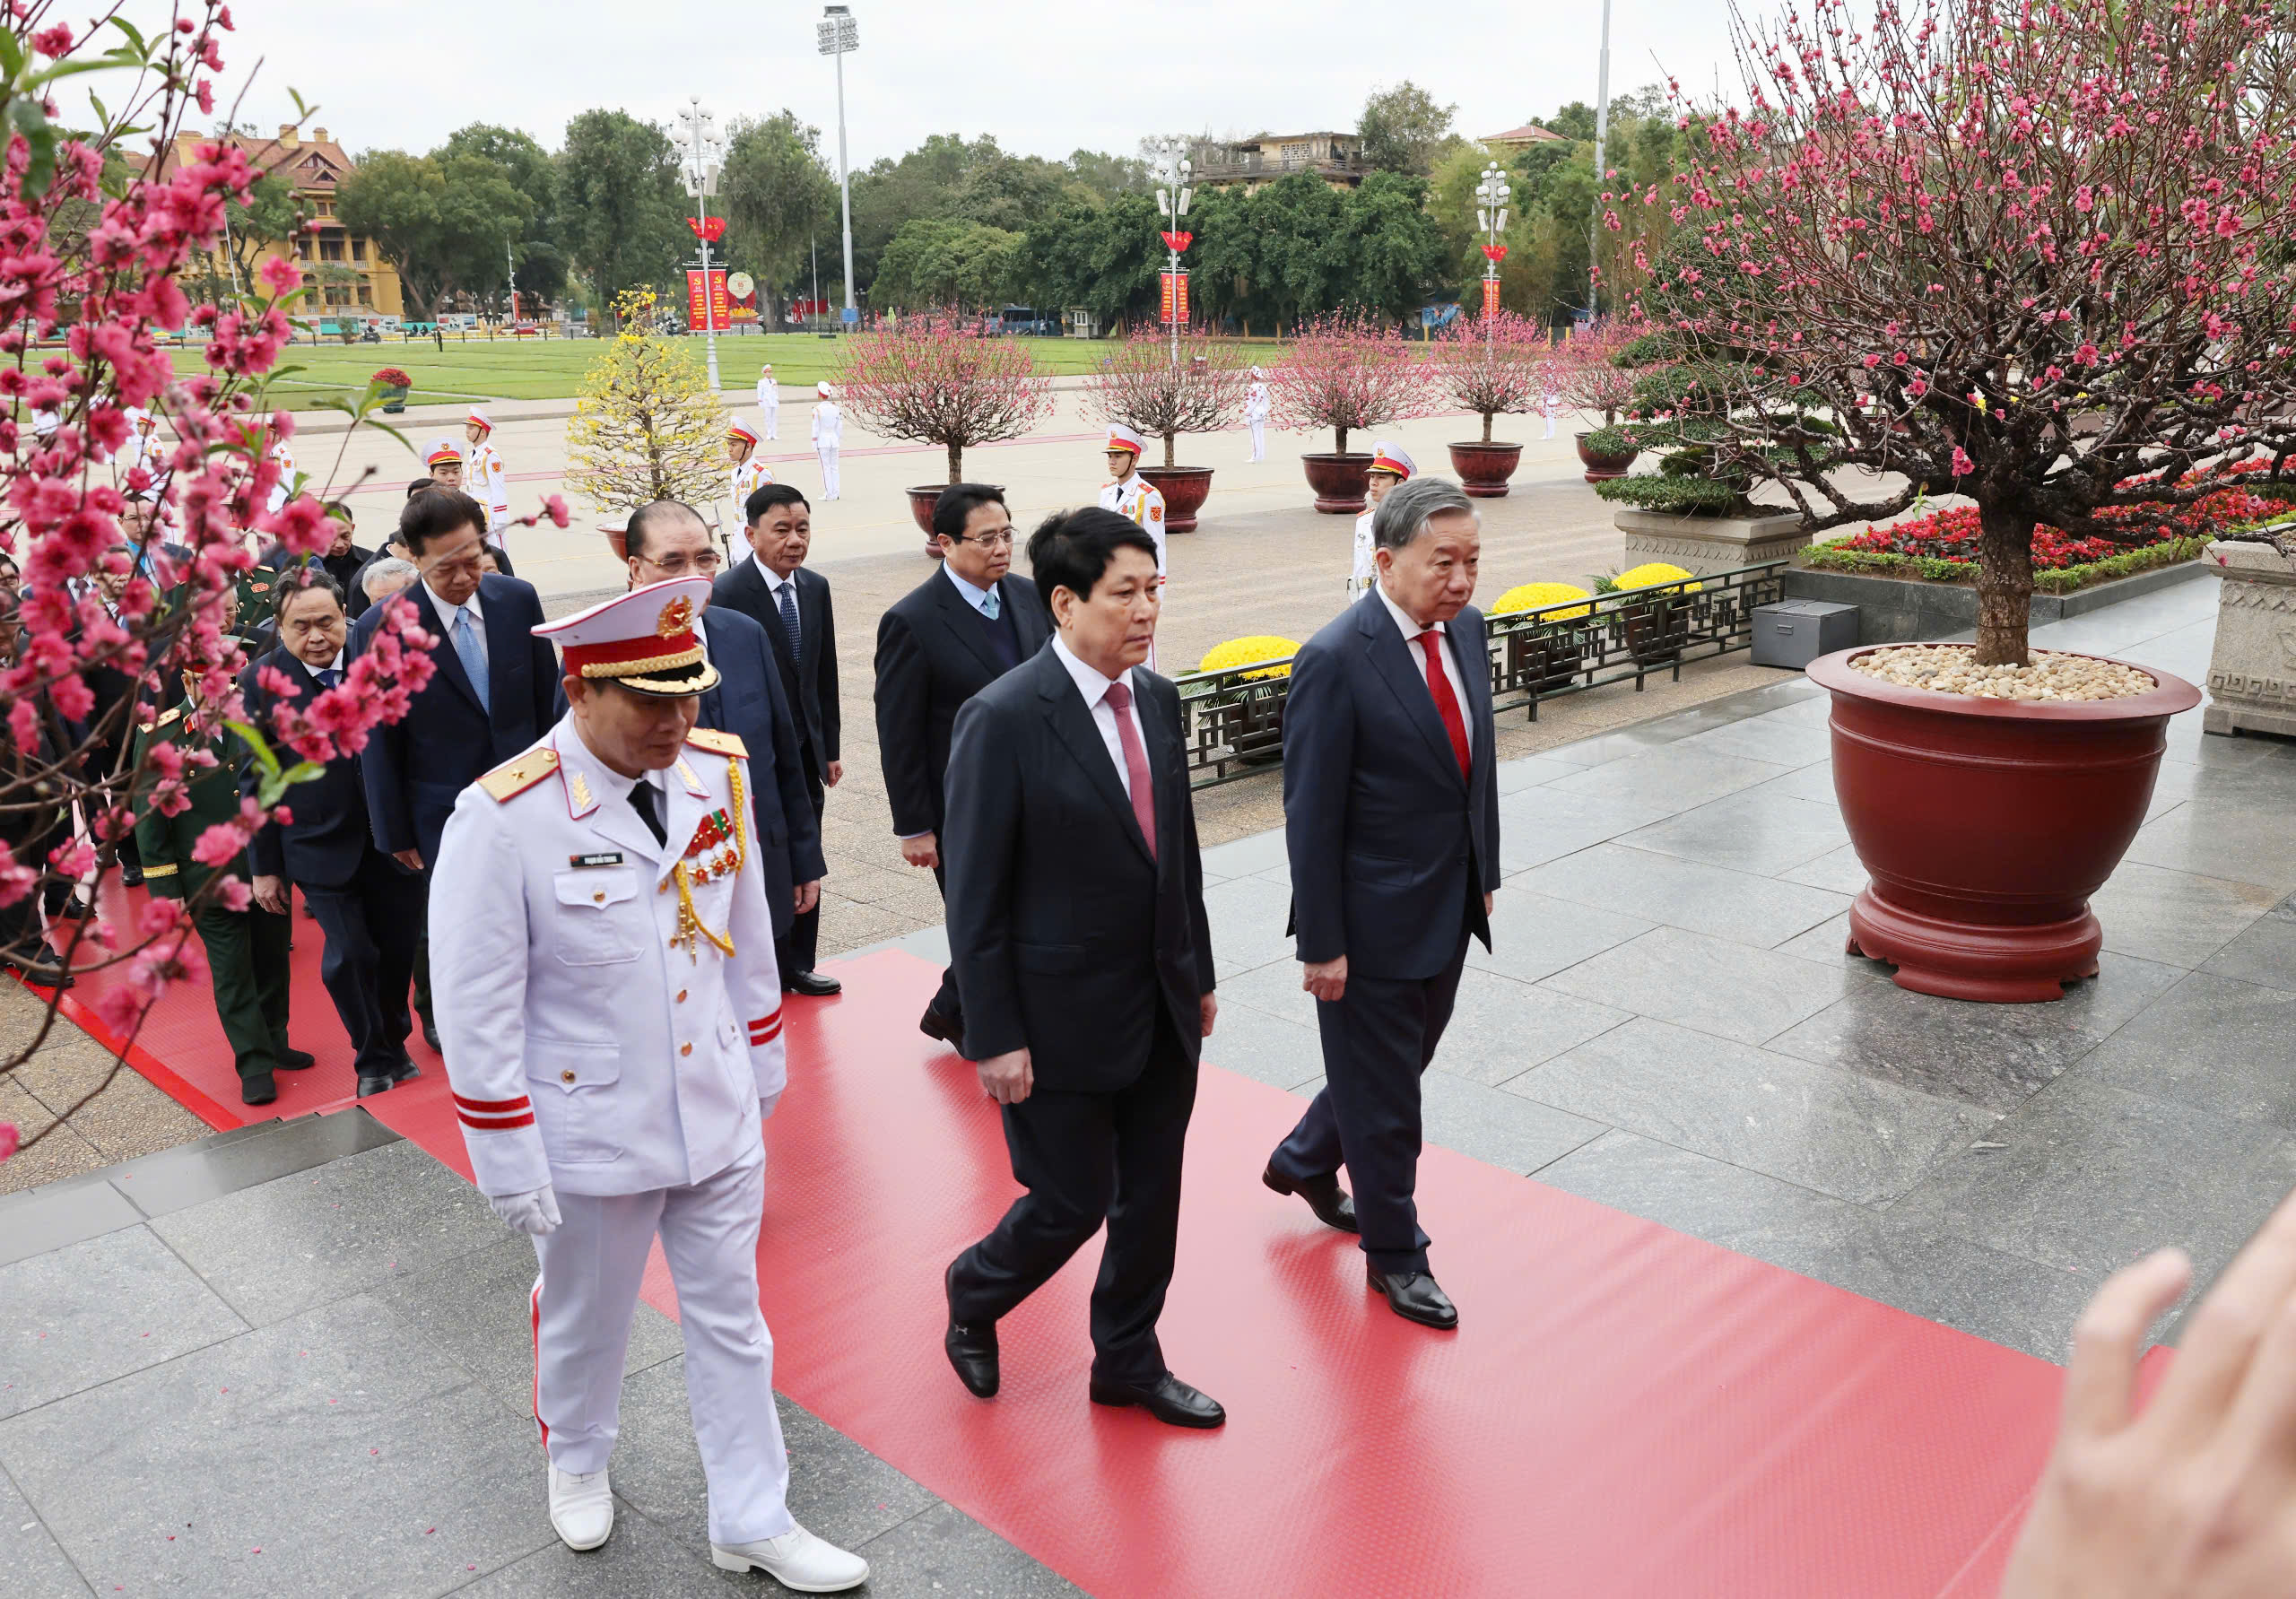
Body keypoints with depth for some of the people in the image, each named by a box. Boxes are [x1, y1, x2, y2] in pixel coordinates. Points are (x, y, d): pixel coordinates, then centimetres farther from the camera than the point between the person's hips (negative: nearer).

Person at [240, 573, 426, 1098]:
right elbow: (255, 780, -2)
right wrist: (265, 866, -1)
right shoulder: (260, 682, -6)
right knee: (349, 956, 0)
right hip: (322, 849, -1)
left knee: (399, 947, 12)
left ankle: (394, 1041, 37)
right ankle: (373, 1060, 22)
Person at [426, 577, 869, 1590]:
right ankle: (576, 1460, 52)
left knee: (730, 1322, 16)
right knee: (584, 1317, 22)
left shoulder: (718, 772, -7)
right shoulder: (503, 819, -22)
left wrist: (763, 1069, 13)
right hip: (590, 1137, -3)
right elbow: (476, 1011, -16)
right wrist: (510, 1163, -13)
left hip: (719, 1120, 4)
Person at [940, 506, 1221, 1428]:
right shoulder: (1003, 719, -18)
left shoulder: (1158, 698, 3)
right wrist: (994, 1038, -15)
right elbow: (974, 895, -16)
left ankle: (1128, 1361, 37)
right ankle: (974, 1294, 38)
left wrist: (1198, 974, 14)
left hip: (1163, 1006, 7)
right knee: (1074, 1201, 7)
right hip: (1063, 1015, -6)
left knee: (1152, 1196, 16)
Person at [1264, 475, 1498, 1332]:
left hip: (1448, 909, 8)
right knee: (1382, 1095, 10)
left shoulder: (1465, 628, 2)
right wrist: (1321, 944, -17)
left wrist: (1484, 875, 14)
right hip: (1373, 920, -8)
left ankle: (1304, 1161, 49)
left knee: (1400, 1062, 24)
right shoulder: (1335, 661, -22)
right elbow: (1311, 816, -19)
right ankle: (1395, 1253, 30)